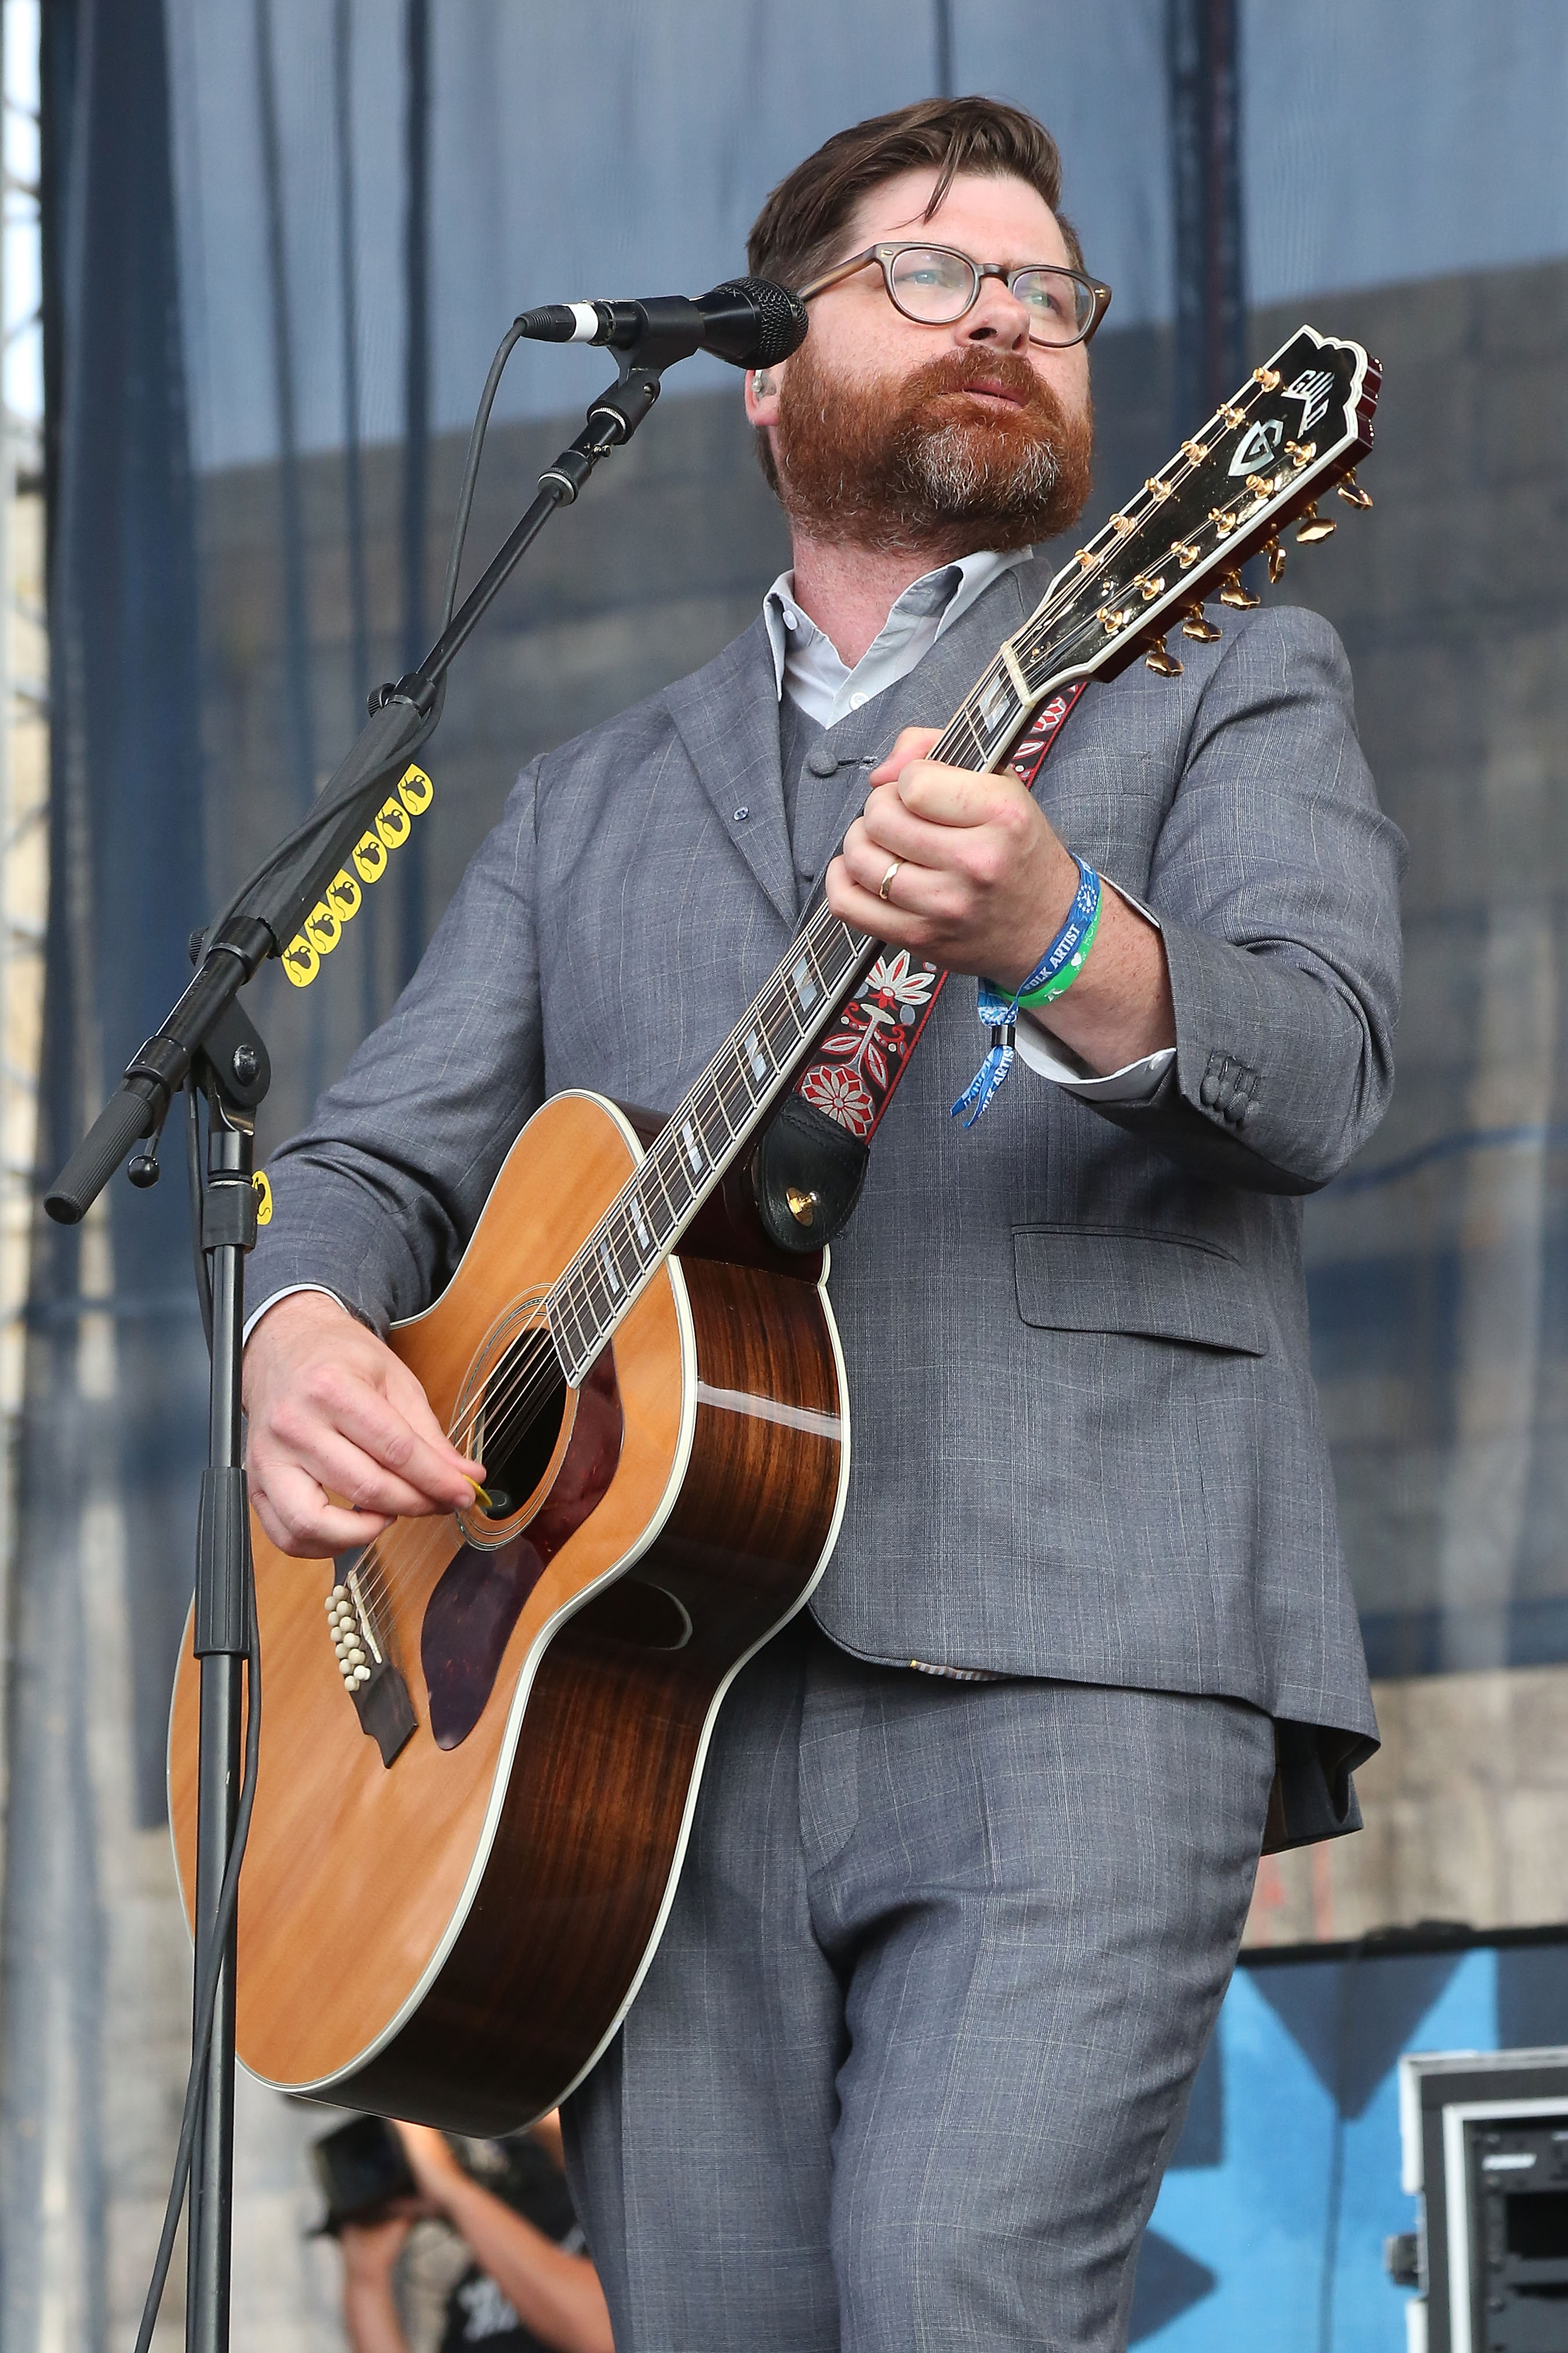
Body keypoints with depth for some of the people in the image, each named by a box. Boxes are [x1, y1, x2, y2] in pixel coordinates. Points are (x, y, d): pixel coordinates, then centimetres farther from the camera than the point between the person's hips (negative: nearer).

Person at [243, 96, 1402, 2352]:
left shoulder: (1219, 681, 14)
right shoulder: (591, 806, 26)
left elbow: (1320, 1068, -4)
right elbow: (383, 1150, 20)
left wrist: (1061, 944, -26)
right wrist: (303, 1325, -5)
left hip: (1065, 1657, -4)